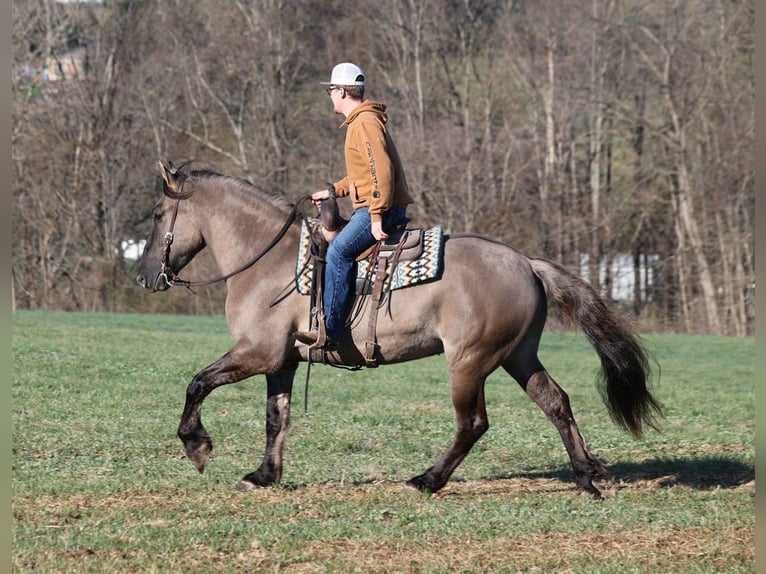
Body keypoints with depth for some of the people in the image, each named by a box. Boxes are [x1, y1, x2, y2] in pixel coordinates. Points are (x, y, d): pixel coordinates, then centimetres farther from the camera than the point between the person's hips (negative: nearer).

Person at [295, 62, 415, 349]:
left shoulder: (365, 122, -13)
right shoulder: (360, 121, 21)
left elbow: (382, 171, -23)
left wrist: (377, 217, -26)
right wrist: (332, 191, 25)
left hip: (383, 208, -11)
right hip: (370, 207, 11)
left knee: (339, 249, -25)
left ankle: (330, 329, -30)